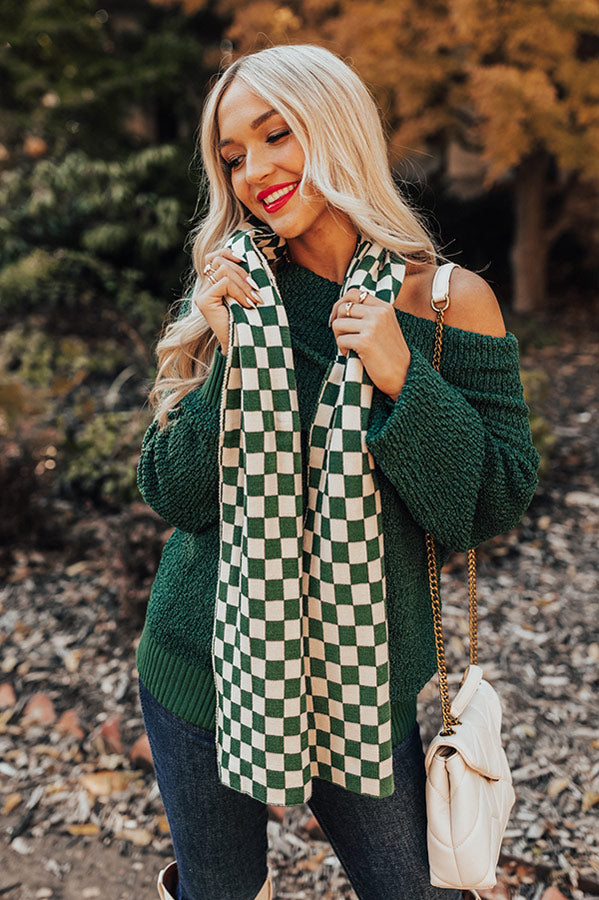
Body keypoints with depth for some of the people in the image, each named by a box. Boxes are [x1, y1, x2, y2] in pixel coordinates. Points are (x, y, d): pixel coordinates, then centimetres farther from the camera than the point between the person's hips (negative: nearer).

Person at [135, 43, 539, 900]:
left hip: (362, 677, -1)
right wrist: (229, 359, -20)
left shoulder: (450, 301, -9)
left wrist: (402, 379, -22)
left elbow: (501, 502, -9)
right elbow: (172, 497, -7)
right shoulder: (230, 298, -3)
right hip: (206, 669, 2)